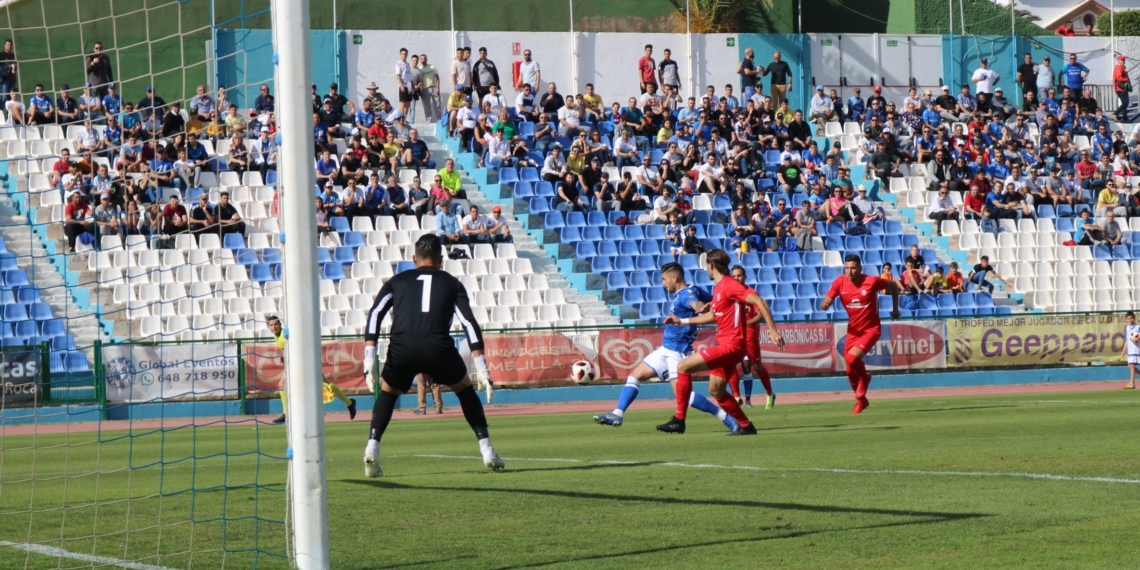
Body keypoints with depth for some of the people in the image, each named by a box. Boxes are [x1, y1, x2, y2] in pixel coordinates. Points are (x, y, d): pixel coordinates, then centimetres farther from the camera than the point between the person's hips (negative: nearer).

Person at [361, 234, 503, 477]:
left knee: (387, 392, 27)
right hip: (438, 348, 0)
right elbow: (469, 323, 11)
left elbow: (375, 314, 10)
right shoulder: (451, 283, 22)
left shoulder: (397, 281, 25)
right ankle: (487, 451, 18)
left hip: (402, 350, 1)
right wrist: (481, 368, 9)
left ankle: (372, 448, 6)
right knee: (465, 390, 26)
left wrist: (370, 358, 5)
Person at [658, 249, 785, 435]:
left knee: (683, 367, -13)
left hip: (731, 345, -10)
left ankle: (679, 420, -9)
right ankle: (745, 426, 20)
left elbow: (759, 302, -21)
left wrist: (772, 330, -26)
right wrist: (682, 321, 31)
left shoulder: (729, 285, -14)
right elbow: (713, 315, 31)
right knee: (716, 390, 13)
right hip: (725, 344, 10)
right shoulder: (718, 287, 16)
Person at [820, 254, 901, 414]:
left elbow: (893, 287, 1)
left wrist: (895, 309, 5)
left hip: (871, 329, -4)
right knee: (851, 370, 6)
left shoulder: (872, 281, -17)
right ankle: (861, 400, 31)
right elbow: (825, 303, -9)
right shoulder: (840, 282, -9)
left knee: (852, 358, -25)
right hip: (853, 329, 4)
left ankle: (864, 376, 8)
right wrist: (825, 304, -33)